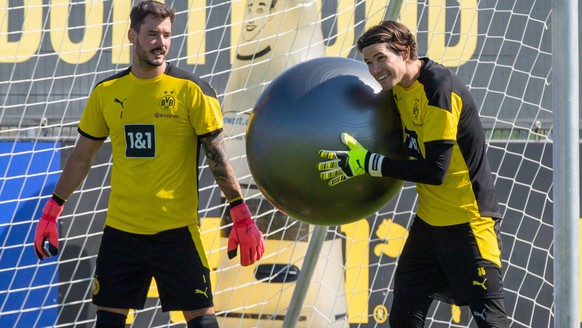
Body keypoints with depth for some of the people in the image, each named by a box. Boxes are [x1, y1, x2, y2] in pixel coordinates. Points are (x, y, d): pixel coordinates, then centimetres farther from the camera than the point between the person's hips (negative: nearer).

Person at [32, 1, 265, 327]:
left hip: (177, 228, -3)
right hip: (120, 227, 4)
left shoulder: (192, 90, -5)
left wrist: (242, 215, -10)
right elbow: (82, 157, 15)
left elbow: (217, 155, -4)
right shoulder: (106, 92, 5)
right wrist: (52, 212, 14)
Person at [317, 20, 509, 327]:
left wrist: (368, 163, -24)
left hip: (468, 221, -9)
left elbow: (435, 171, -26)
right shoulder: (400, 85, 5)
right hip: (429, 219, 9)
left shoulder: (439, 88, -22)